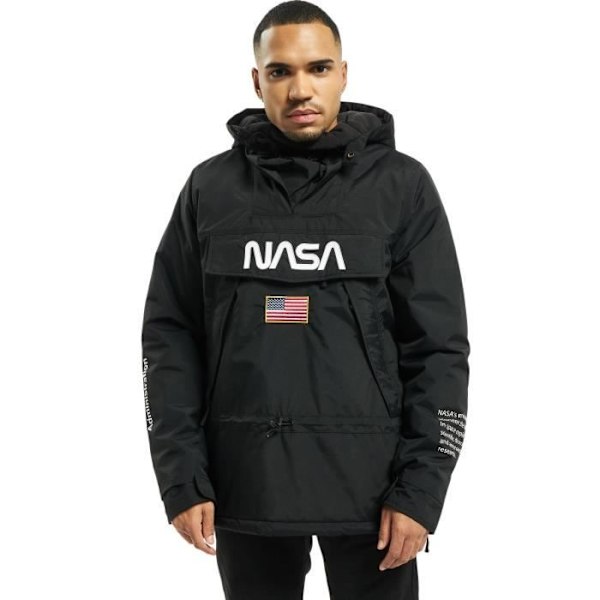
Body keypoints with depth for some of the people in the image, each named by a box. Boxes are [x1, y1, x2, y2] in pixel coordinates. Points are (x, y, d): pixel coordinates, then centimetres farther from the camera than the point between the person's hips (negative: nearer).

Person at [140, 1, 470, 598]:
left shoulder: (402, 184, 0)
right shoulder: (211, 187, 4)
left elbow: (439, 346, -2)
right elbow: (170, 337, 4)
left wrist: (420, 488, -9)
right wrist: (182, 478, -4)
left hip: (369, 482, -1)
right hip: (244, 482, 2)